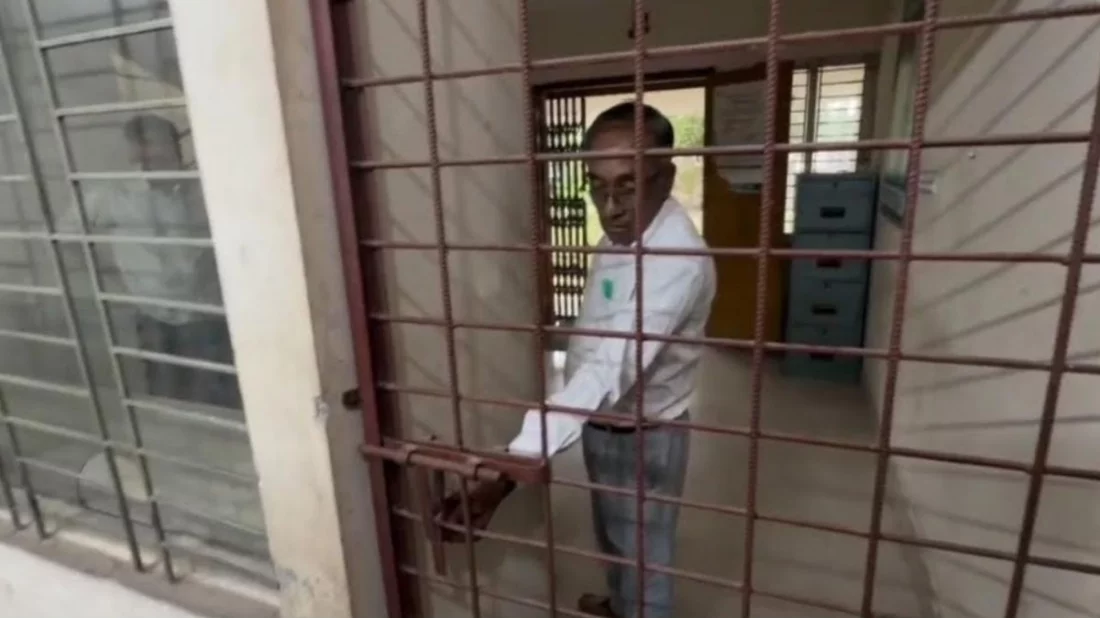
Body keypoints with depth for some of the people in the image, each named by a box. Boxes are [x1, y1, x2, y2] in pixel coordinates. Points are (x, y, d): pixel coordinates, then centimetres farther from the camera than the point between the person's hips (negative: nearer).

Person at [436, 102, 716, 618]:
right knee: (612, 536, 31)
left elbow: (609, 371, -44)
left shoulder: (680, 260, -33)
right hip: (602, 425, 9)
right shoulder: (620, 231, -3)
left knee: (643, 560, 16)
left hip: (643, 438, -8)